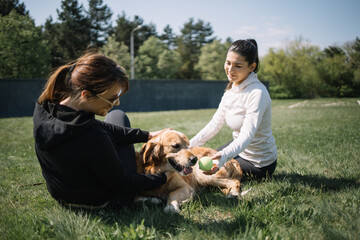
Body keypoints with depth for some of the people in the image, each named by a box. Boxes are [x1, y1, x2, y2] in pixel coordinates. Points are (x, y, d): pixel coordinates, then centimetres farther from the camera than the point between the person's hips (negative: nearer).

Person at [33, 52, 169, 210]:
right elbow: (122, 184, -23)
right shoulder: (94, 139, -41)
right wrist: (164, 177, -9)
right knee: (117, 116, 14)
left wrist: (147, 135, 0)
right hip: (103, 202, -5)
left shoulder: (42, 108, -18)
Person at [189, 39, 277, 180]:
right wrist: (189, 146, -3)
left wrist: (223, 156, -53)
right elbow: (215, 124, 3)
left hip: (258, 163, -8)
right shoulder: (231, 89, -1)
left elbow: (247, 135, -36)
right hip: (238, 149, 8)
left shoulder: (257, 93, -27)